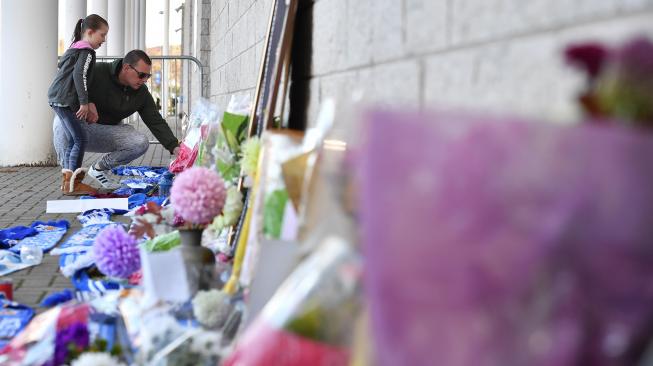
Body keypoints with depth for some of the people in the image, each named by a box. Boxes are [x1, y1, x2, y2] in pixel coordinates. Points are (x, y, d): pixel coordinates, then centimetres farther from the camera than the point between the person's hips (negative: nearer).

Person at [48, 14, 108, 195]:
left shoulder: (74, 49, 23)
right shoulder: (87, 51, -7)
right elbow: (79, 75, -19)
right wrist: (84, 102, -21)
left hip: (56, 98, 10)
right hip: (65, 100, -10)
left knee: (72, 140, 14)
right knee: (80, 139, -8)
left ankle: (66, 180, 17)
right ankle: (73, 183, -9)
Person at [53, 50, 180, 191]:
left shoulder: (141, 92, -5)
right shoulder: (97, 72, -19)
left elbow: (156, 122, -5)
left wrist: (174, 147, -18)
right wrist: (87, 103, -32)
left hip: (108, 130, 4)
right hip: (80, 126, -4)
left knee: (141, 143, -20)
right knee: (62, 120, -38)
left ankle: (99, 168, 5)